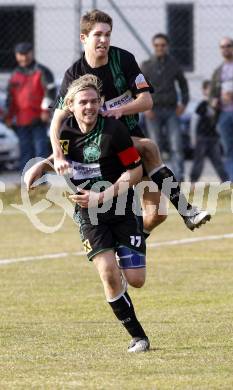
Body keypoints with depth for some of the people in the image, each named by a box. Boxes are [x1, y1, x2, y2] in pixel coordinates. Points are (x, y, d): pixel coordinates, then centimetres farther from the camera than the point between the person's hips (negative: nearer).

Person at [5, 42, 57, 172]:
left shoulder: (41, 72, -2)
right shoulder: (16, 75, 16)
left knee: (41, 149, -8)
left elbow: (51, 91, -9)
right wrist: (9, 115, 17)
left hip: (38, 119, -6)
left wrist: (46, 110, -16)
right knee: (25, 151, 8)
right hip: (22, 120, 6)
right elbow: (11, 97, 21)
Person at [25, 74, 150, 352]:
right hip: (88, 214, 2)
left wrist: (102, 197, -18)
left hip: (122, 209, -2)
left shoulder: (113, 130, -16)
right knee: (109, 275, -17)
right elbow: (56, 158, 20)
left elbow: (135, 171, -12)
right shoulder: (65, 131, -3)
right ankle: (138, 337, -4)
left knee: (136, 280, -4)